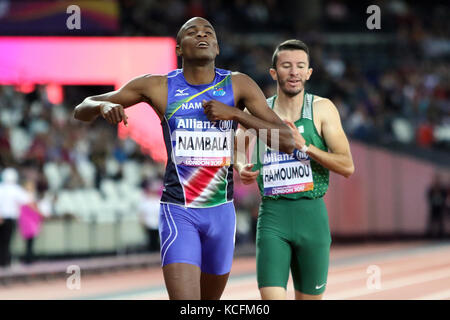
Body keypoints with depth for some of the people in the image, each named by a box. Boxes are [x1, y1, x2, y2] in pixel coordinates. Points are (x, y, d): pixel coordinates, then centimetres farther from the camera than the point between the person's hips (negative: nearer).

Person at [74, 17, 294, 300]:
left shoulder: (238, 85, -2)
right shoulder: (158, 87, -4)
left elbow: (287, 142, -8)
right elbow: (81, 111, 3)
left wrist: (235, 113, -18)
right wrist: (103, 106, -22)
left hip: (222, 212, 3)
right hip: (178, 212, -3)